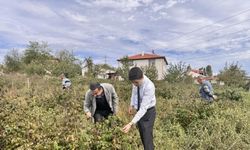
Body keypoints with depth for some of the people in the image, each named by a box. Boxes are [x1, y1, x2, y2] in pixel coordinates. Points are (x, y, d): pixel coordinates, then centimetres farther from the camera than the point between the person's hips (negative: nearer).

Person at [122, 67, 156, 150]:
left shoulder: (149, 87, -34)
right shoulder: (136, 81, -15)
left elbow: (143, 108, -36)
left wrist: (131, 123, -41)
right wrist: (132, 105, 3)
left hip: (148, 112, -6)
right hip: (139, 111, 6)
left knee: (147, 137, -5)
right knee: (142, 135, 19)